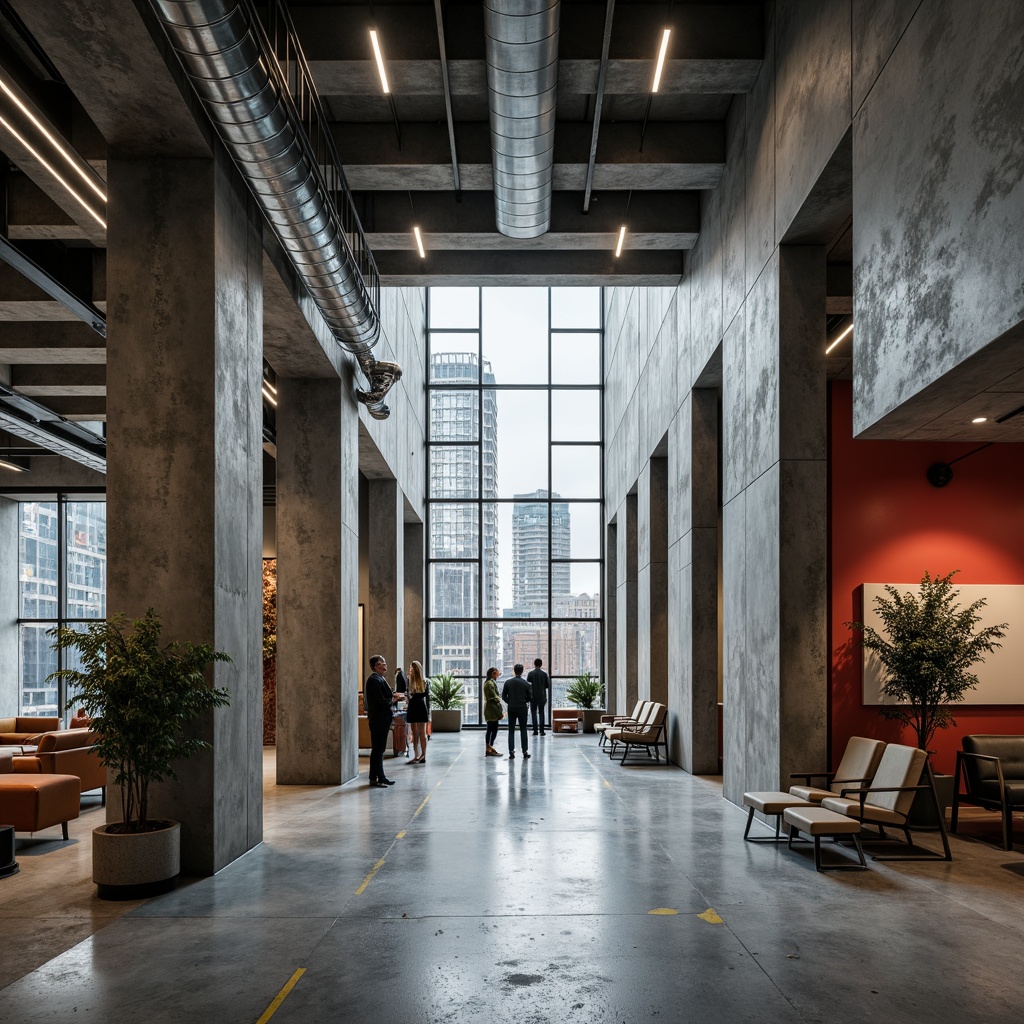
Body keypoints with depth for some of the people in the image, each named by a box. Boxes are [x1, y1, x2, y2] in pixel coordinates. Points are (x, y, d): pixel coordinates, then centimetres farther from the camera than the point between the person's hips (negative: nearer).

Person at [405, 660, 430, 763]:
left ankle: (423, 755, 2)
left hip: (421, 709, -3)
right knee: (415, 734, 5)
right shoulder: (409, 681, 4)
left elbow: (427, 697, -3)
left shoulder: (424, 682, -2)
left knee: (422, 733, 0)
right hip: (412, 708, 3)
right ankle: (416, 756, 9)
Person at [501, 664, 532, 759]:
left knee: (511, 731, 6)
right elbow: (529, 698, -2)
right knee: (523, 730, 7)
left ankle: (511, 751, 1)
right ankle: (525, 752, 6)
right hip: (522, 708, -1)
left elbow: (504, 696, -1)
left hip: (511, 708, 1)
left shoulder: (508, 682, -4)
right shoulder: (526, 683, -7)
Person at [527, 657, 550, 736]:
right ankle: (542, 730, 3)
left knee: (534, 713, 4)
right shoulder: (544, 674, -2)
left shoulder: (531, 674, -7)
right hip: (542, 696, 2)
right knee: (541, 713, 8)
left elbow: (527, 685, -7)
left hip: (533, 696, -2)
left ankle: (535, 731, -1)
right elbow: (548, 685, 2)